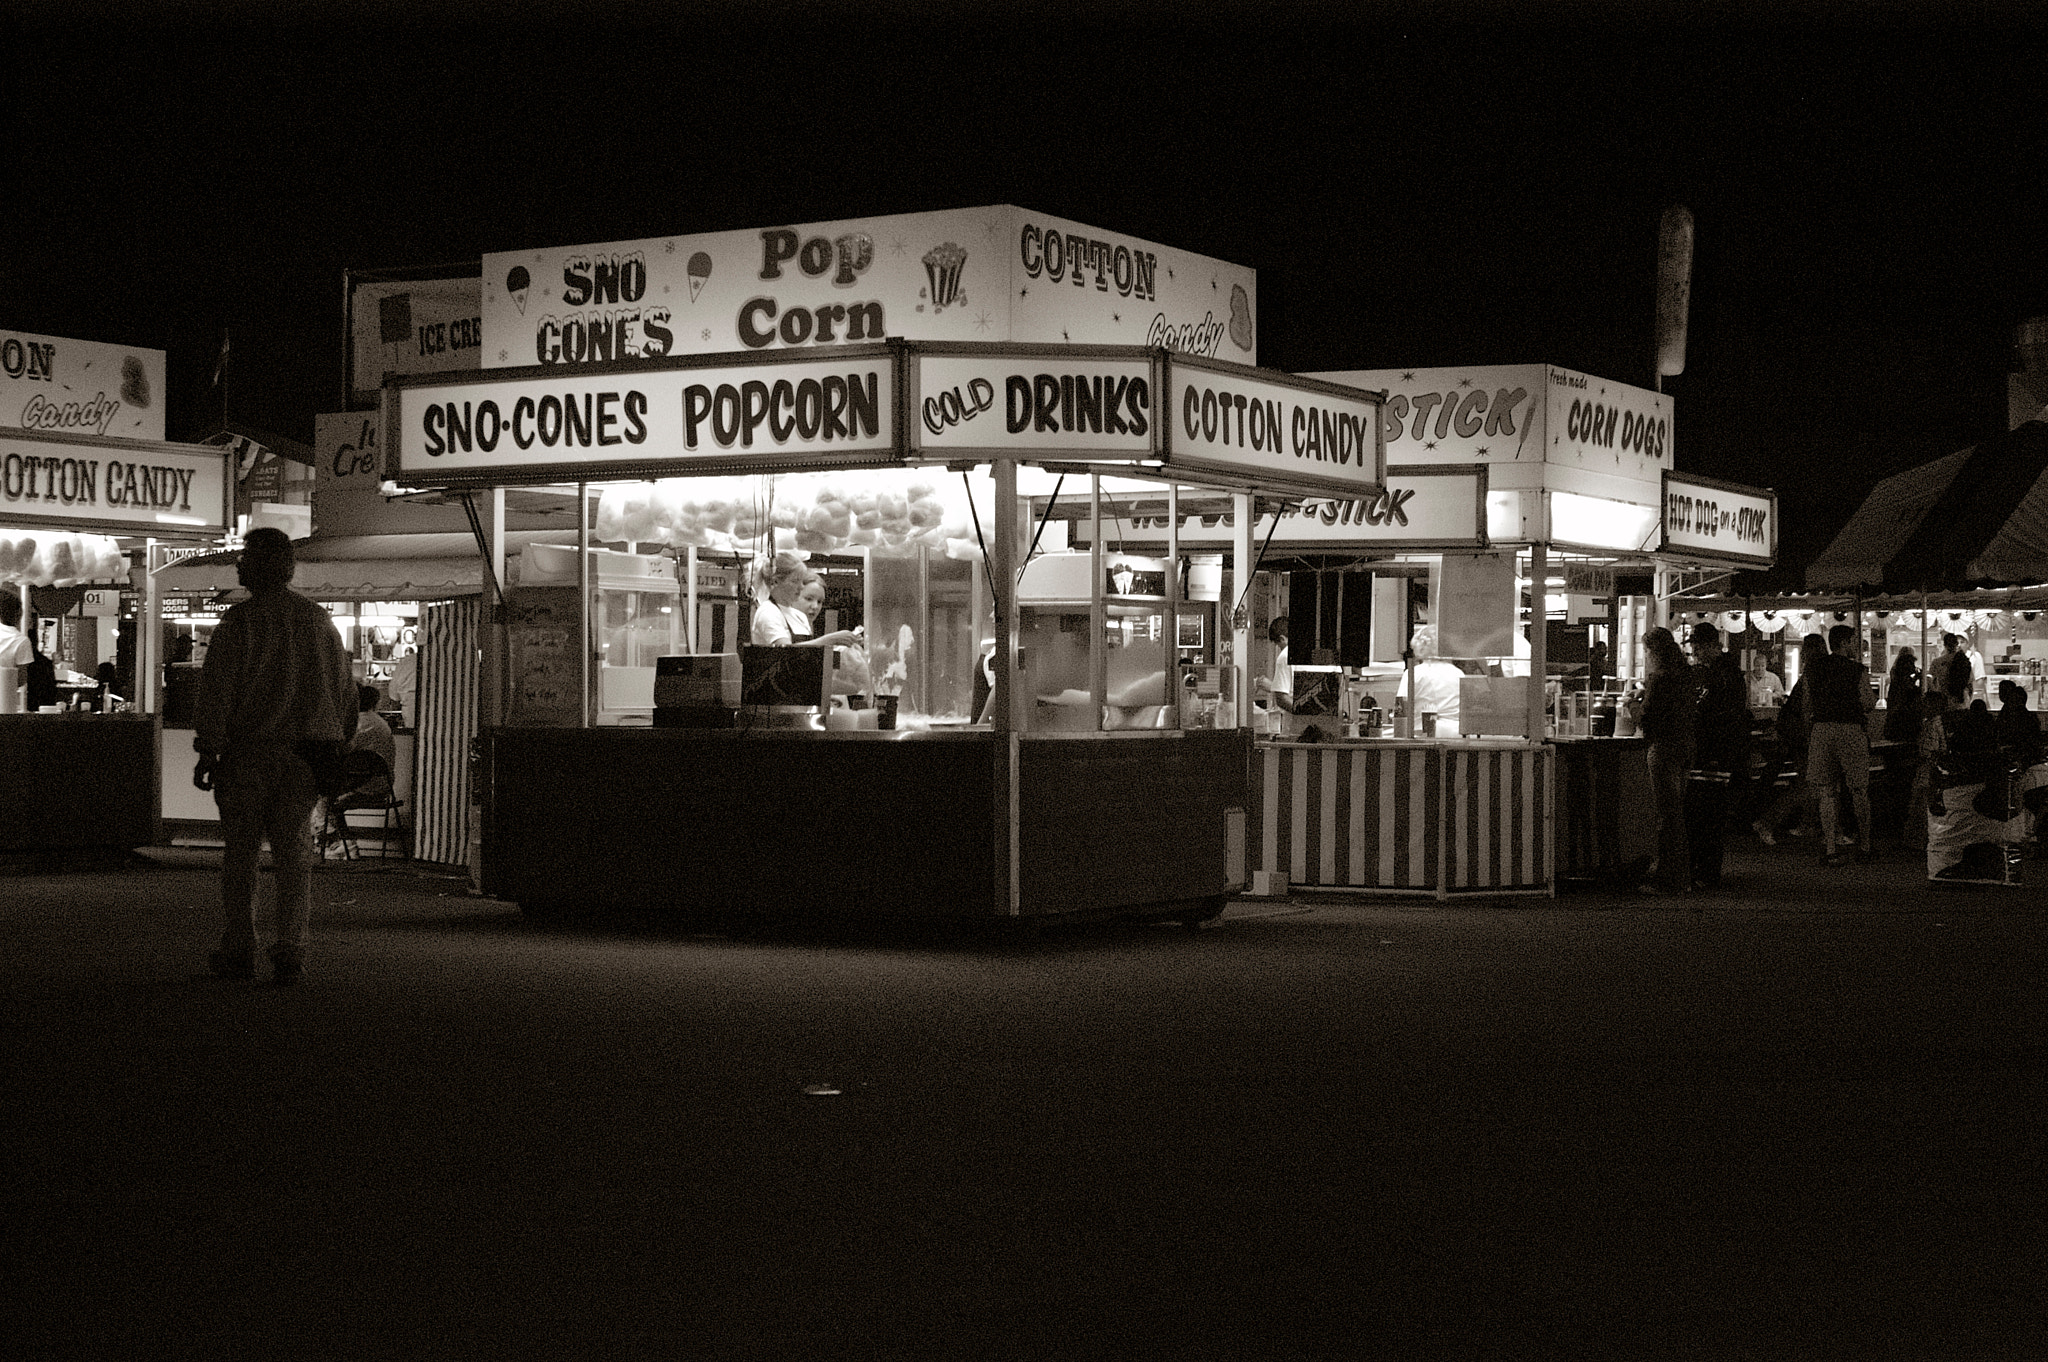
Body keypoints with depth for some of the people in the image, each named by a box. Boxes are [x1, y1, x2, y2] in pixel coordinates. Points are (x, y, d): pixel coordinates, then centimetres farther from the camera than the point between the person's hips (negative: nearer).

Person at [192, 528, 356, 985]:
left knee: (240, 852, 6)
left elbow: (217, 691, -11)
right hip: (304, 758, 3)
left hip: (249, 752, -3)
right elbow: (345, 691, 14)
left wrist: (208, 751, -7)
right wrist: (336, 747, 20)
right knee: (294, 854, 5)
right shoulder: (320, 621, 9)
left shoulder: (239, 623, -6)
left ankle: (238, 951, 8)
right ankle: (290, 954, 2)